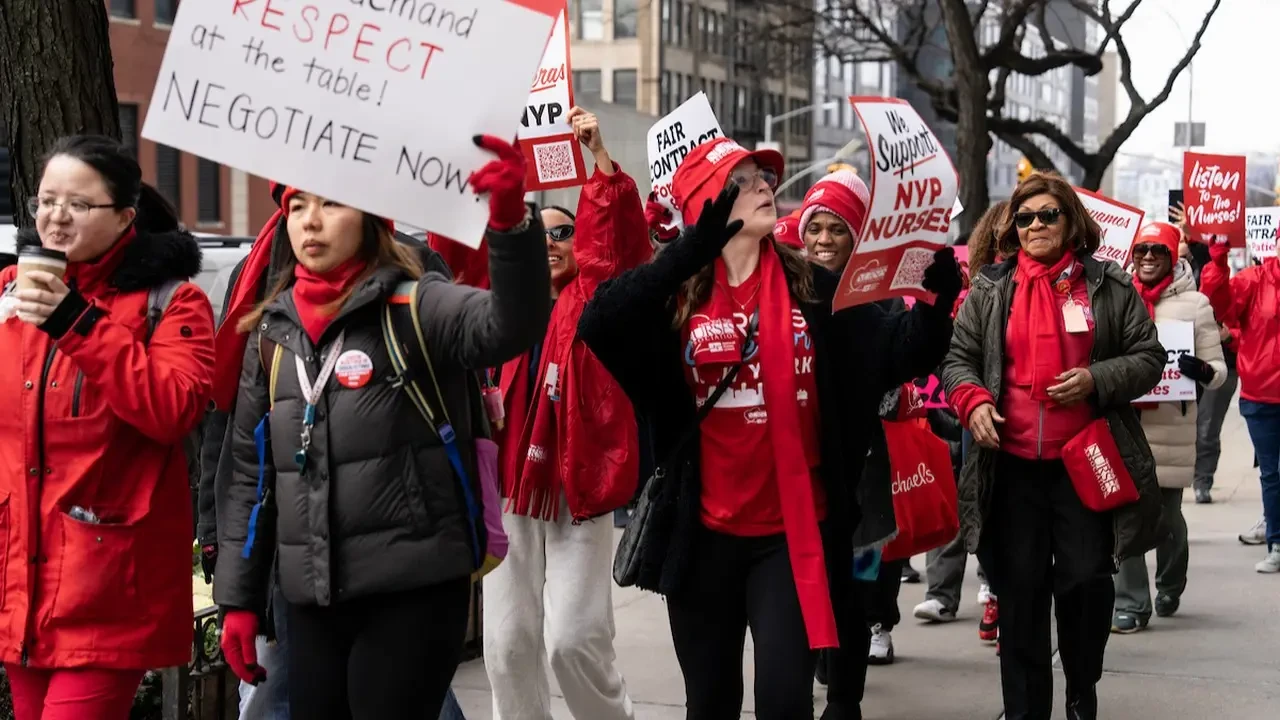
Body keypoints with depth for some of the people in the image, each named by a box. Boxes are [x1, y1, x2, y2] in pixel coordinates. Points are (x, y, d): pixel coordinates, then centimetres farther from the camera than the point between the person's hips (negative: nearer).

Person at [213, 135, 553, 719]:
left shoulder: (415, 307, -4)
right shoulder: (270, 332, 11)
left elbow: (510, 324, -25)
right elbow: (250, 473, 16)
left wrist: (511, 220, -42)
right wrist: (238, 597, 12)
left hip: (415, 590, -5)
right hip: (309, 600, 5)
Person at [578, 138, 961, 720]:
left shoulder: (813, 288, 3)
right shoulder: (674, 294, -3)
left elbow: (896, 355, 1)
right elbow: (597, 327, -21)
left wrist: (938, 296, -18)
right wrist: (689, 251, -28)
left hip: (793, 530, 0)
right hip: (704, 532, 0)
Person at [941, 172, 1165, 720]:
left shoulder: (1109, 286, 3)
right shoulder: (990, 289, 7)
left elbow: (1148, 357, 4)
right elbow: (958, 356, 8)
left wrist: (1097, 380, -13)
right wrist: (972, 400, -11)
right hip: (1012, 464, 1)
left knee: (1086, 580, 0)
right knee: (1020, 589, 6)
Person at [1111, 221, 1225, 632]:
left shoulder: (1194, 304, -1)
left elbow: (1218, 370, 0)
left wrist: (1202, 370, -22)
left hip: (1172, 428, -1)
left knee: (1167, 515, 11)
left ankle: (1170, 587, 37)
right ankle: (1130, 603, 4)